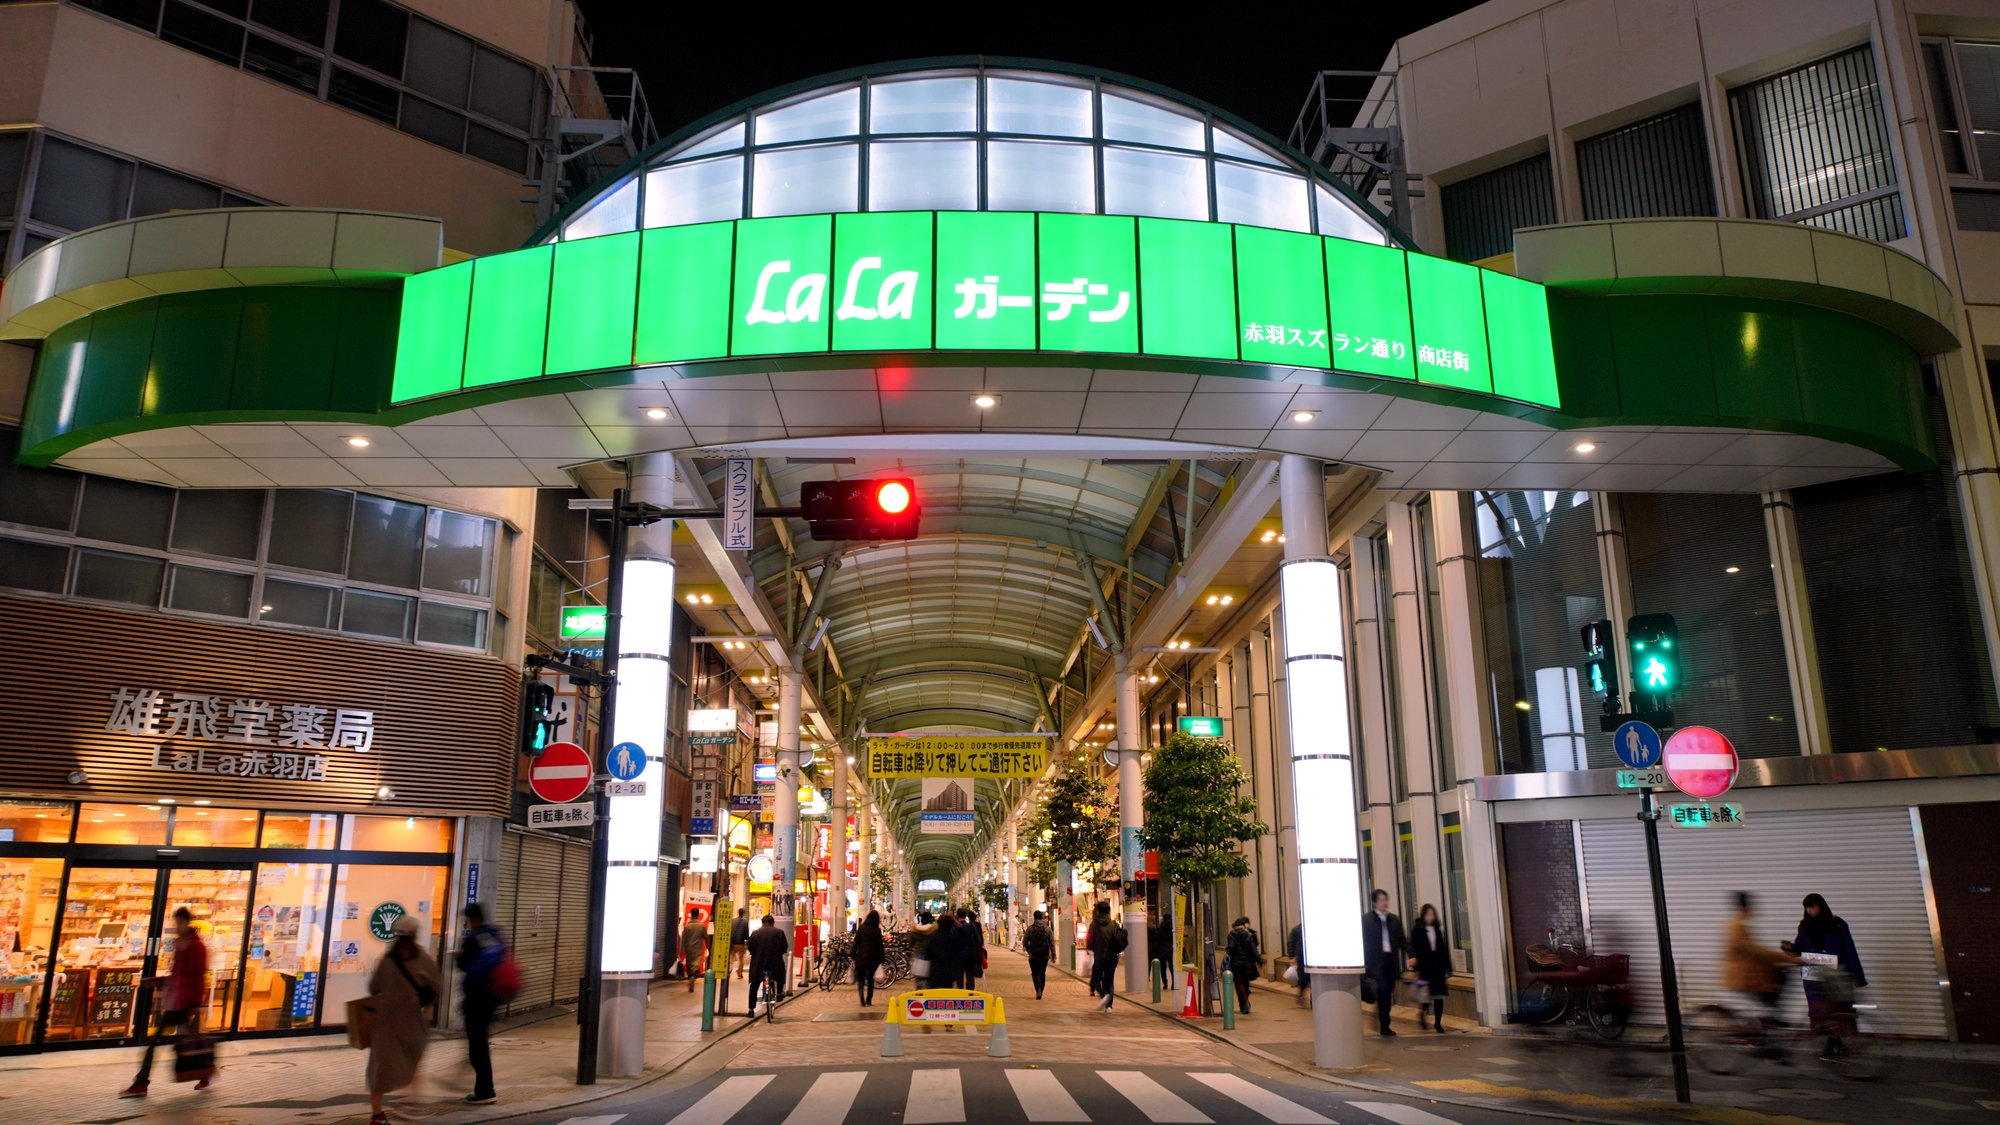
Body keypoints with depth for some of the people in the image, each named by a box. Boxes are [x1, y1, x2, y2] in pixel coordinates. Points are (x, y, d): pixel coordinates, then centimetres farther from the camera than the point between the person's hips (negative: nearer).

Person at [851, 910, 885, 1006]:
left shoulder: (861, 928, 1)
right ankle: (869, 1000, 14)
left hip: (861, 957, 0)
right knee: (870, 978, 17)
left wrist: (853, 956, 5)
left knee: (860, 977, 7)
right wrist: (881, 960, 1)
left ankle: (862, 999, -18)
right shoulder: (877, 930, -1)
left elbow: (856, 943, -1)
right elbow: (880, 946, -2)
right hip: (873, 958, 1)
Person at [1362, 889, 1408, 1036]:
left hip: (1391, 961, 5)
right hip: (1376, 962, -5)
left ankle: (1384, 1025, 17)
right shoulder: (1366, 919, -2)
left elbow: (1402, 940, 11)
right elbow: (1363, 941, -4)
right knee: (1382, 990, -15)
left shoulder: (1394, 919, 12)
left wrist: (1410, 955, -2)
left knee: (1387, 995, 8)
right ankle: (1383, 1024, -5)